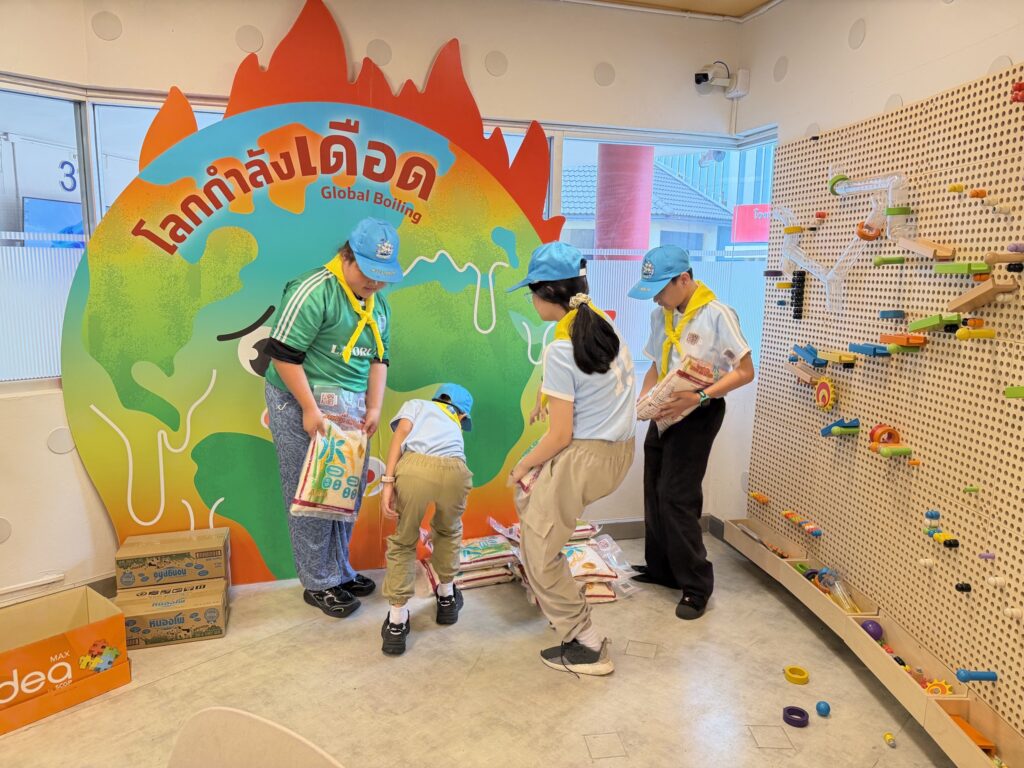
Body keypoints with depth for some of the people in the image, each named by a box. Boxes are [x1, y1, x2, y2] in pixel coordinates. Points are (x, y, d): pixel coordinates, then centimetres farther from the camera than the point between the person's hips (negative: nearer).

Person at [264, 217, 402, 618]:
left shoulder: (379, 303, 10)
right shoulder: (314, 291, -16)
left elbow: (378, 357, 15)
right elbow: (283, 353, -17)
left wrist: (374, 407, 6)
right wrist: (309, 409, -17)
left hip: (351, 406, 7)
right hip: (302, 404, -7)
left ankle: (340, 570, 29)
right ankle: (318, 584, 17)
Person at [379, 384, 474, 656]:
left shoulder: (416, 404, 35)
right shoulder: (454, 424, 43)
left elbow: (402, 431, 11)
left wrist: (388, 480, 2)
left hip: (415, 467, -2)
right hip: (455, 471, 2)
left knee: (403, 541, 22)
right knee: (448, 532, 34)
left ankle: (397, 622, 21)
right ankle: (447, 598, 46)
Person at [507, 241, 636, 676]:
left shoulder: (561, 350, -21)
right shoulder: (602, 324, 2)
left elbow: (560, 435, -19)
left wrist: (522, 467, -2)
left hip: (584, 457, -9)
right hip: (620, 449, 9)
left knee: (539, 551, 6)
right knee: (529, 497, 30)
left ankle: (586, 647, 15)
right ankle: (549, 590, 41)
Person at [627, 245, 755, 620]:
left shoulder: (717, 315, -15)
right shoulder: (660, 315, 7)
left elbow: (745, 372, -15)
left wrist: (698, 397, -26)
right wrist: (643, 399, 0)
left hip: (698, 414, -7)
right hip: (665, 412, 7)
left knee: (676, 498, -9)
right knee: (654, 494, 11)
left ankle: (696, 585, 6)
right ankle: (660, 569, 27)